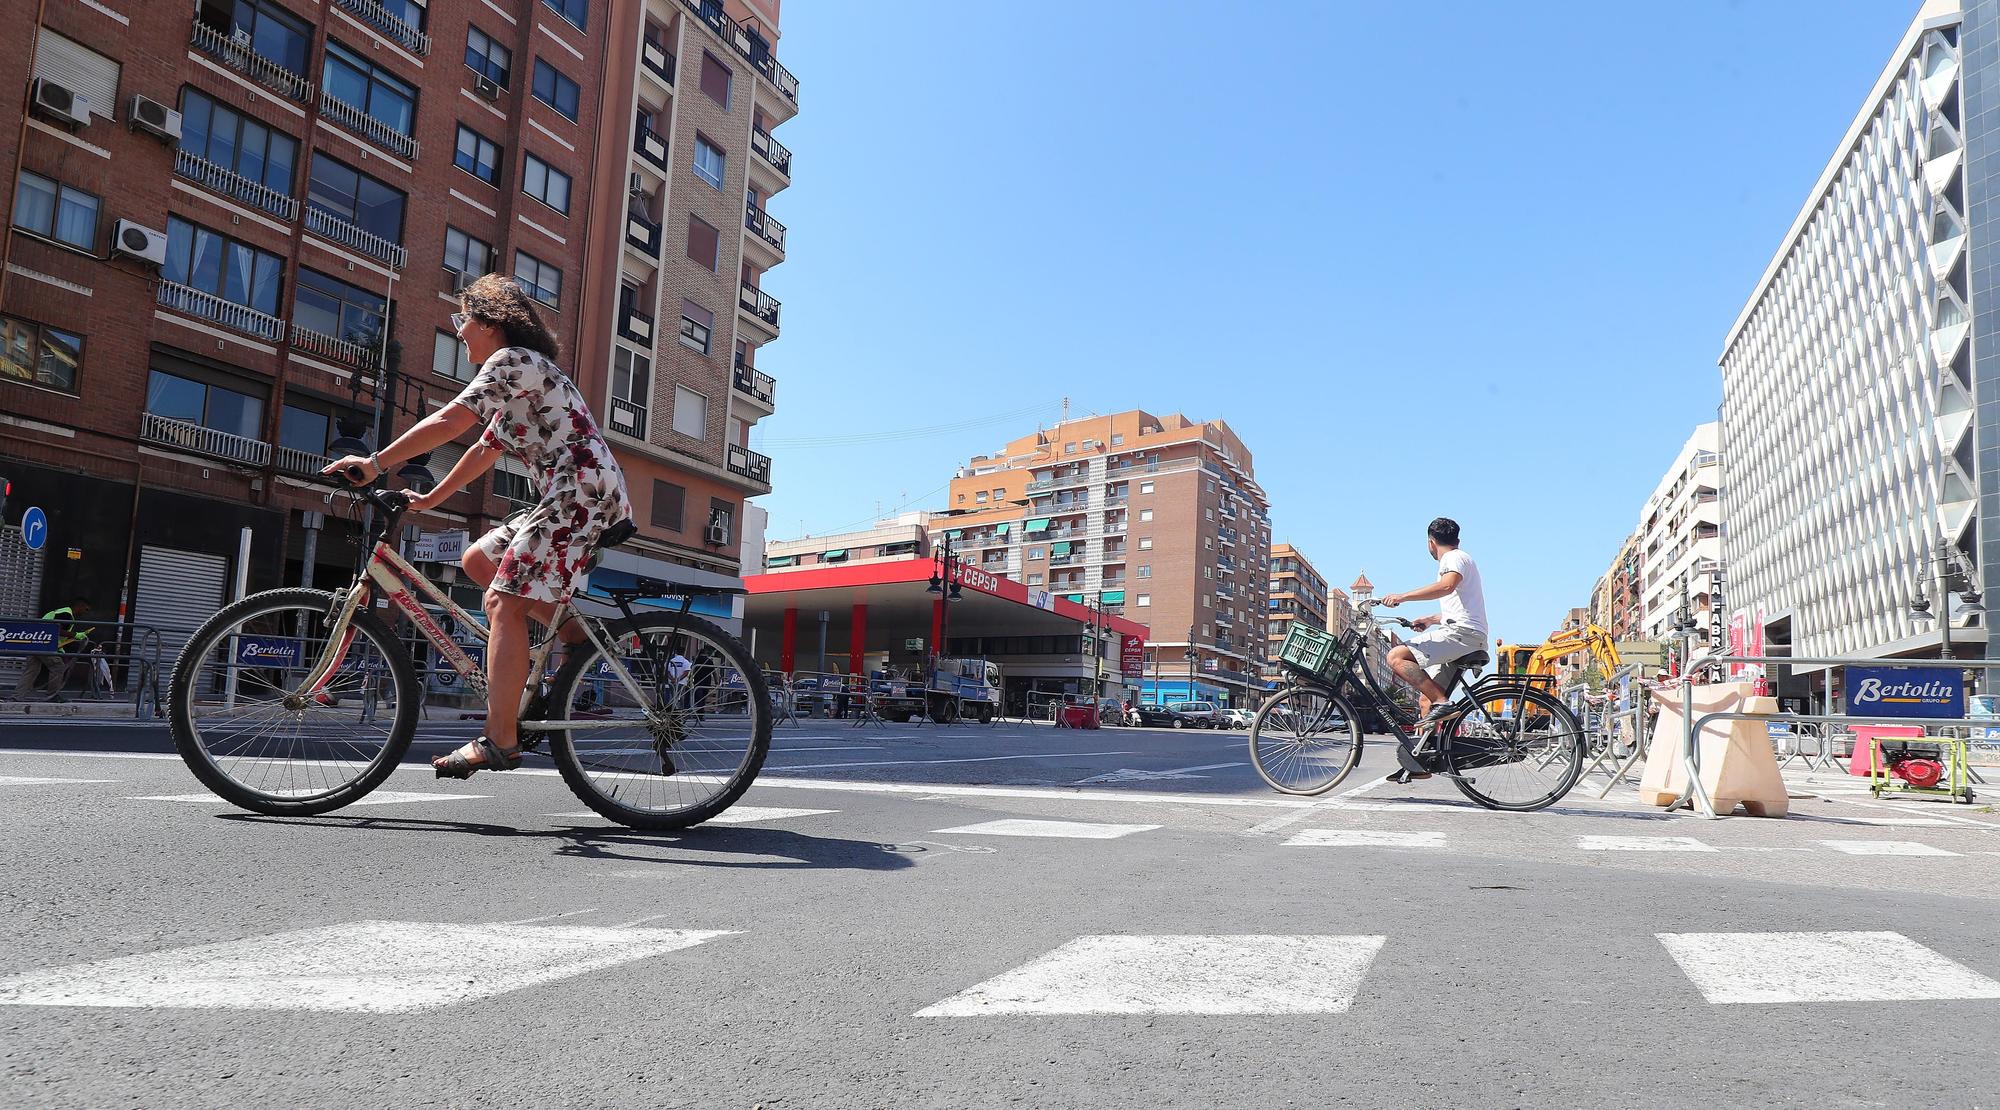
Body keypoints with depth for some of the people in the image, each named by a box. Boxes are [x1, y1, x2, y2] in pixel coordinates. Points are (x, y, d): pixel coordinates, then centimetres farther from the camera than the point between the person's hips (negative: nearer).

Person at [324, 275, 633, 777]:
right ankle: (575, 633, 7)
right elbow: (486, 450, 29)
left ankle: (499, 742, -15)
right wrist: (430, 498, 27)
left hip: (583, 490, -10)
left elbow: (449, 422, -15)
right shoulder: (520, 374, 27)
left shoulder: (510, 360, -5)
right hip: (570, 496, 10)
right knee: (478, 560, 13)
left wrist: (375, 464, -11)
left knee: (503, 602, -13)